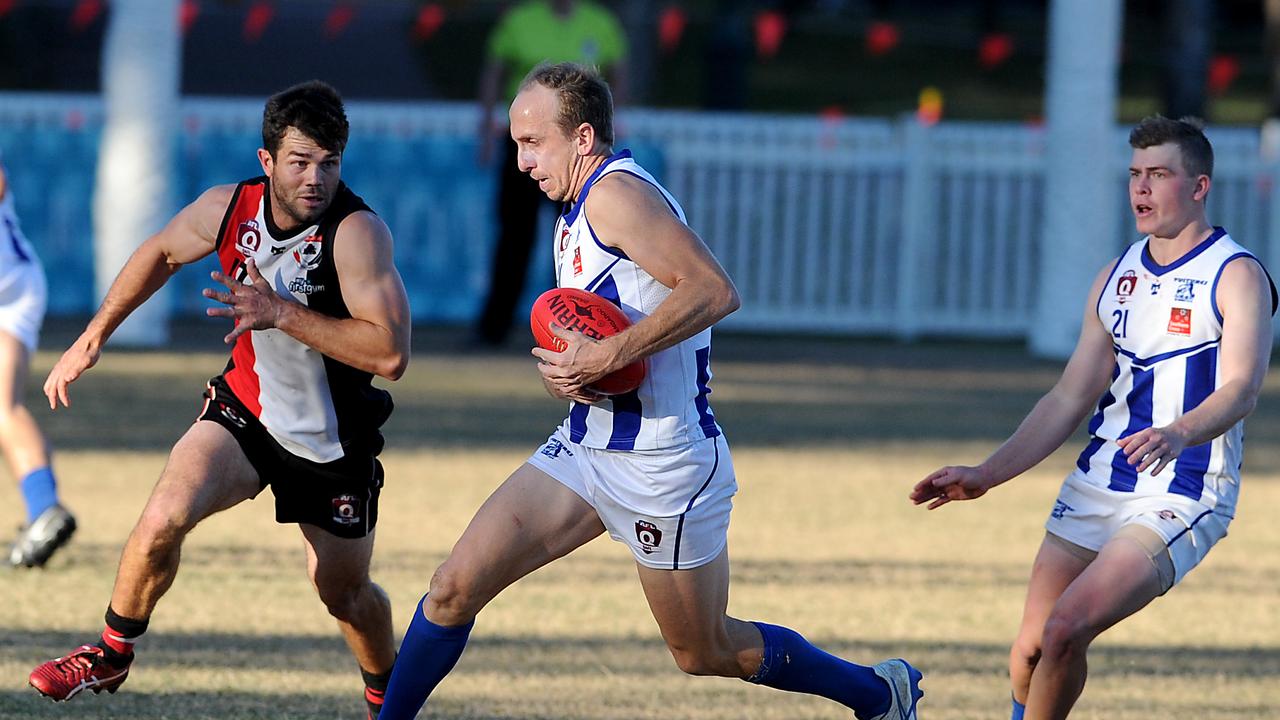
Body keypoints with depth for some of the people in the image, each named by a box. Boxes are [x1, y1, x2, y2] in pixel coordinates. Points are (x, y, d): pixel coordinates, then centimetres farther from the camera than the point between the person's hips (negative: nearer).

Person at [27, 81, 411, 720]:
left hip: (334, 442, -2)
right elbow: (160, 254, 10)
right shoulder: (228, 209, -13)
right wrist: (91, 339, 13)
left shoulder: (357, 232, -28)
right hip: (245, 407, 2)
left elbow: (390, 354, -37)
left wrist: (282, 312, -37)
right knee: (164, 519, -21)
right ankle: (112, 655, 1)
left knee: (345, 594, 12)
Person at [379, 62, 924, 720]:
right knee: (454, 590, -3)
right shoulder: (575, 214, 14)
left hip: (662, 466, -9)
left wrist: (608, 355, -28)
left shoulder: (617, 192, -17)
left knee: (707, 653, 6)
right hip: (584, 446, 9)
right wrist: (556, 367, 0)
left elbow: (714, 290, -29)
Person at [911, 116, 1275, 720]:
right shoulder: (1118, 277, 14)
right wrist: (985, 475, 8)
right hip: (1094, 486, 7)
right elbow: (1071, 398, 17)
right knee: (1031, 648, 2)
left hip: (1181, 499, -7)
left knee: (1065, 630, -22)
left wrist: (1177, 434, -42)